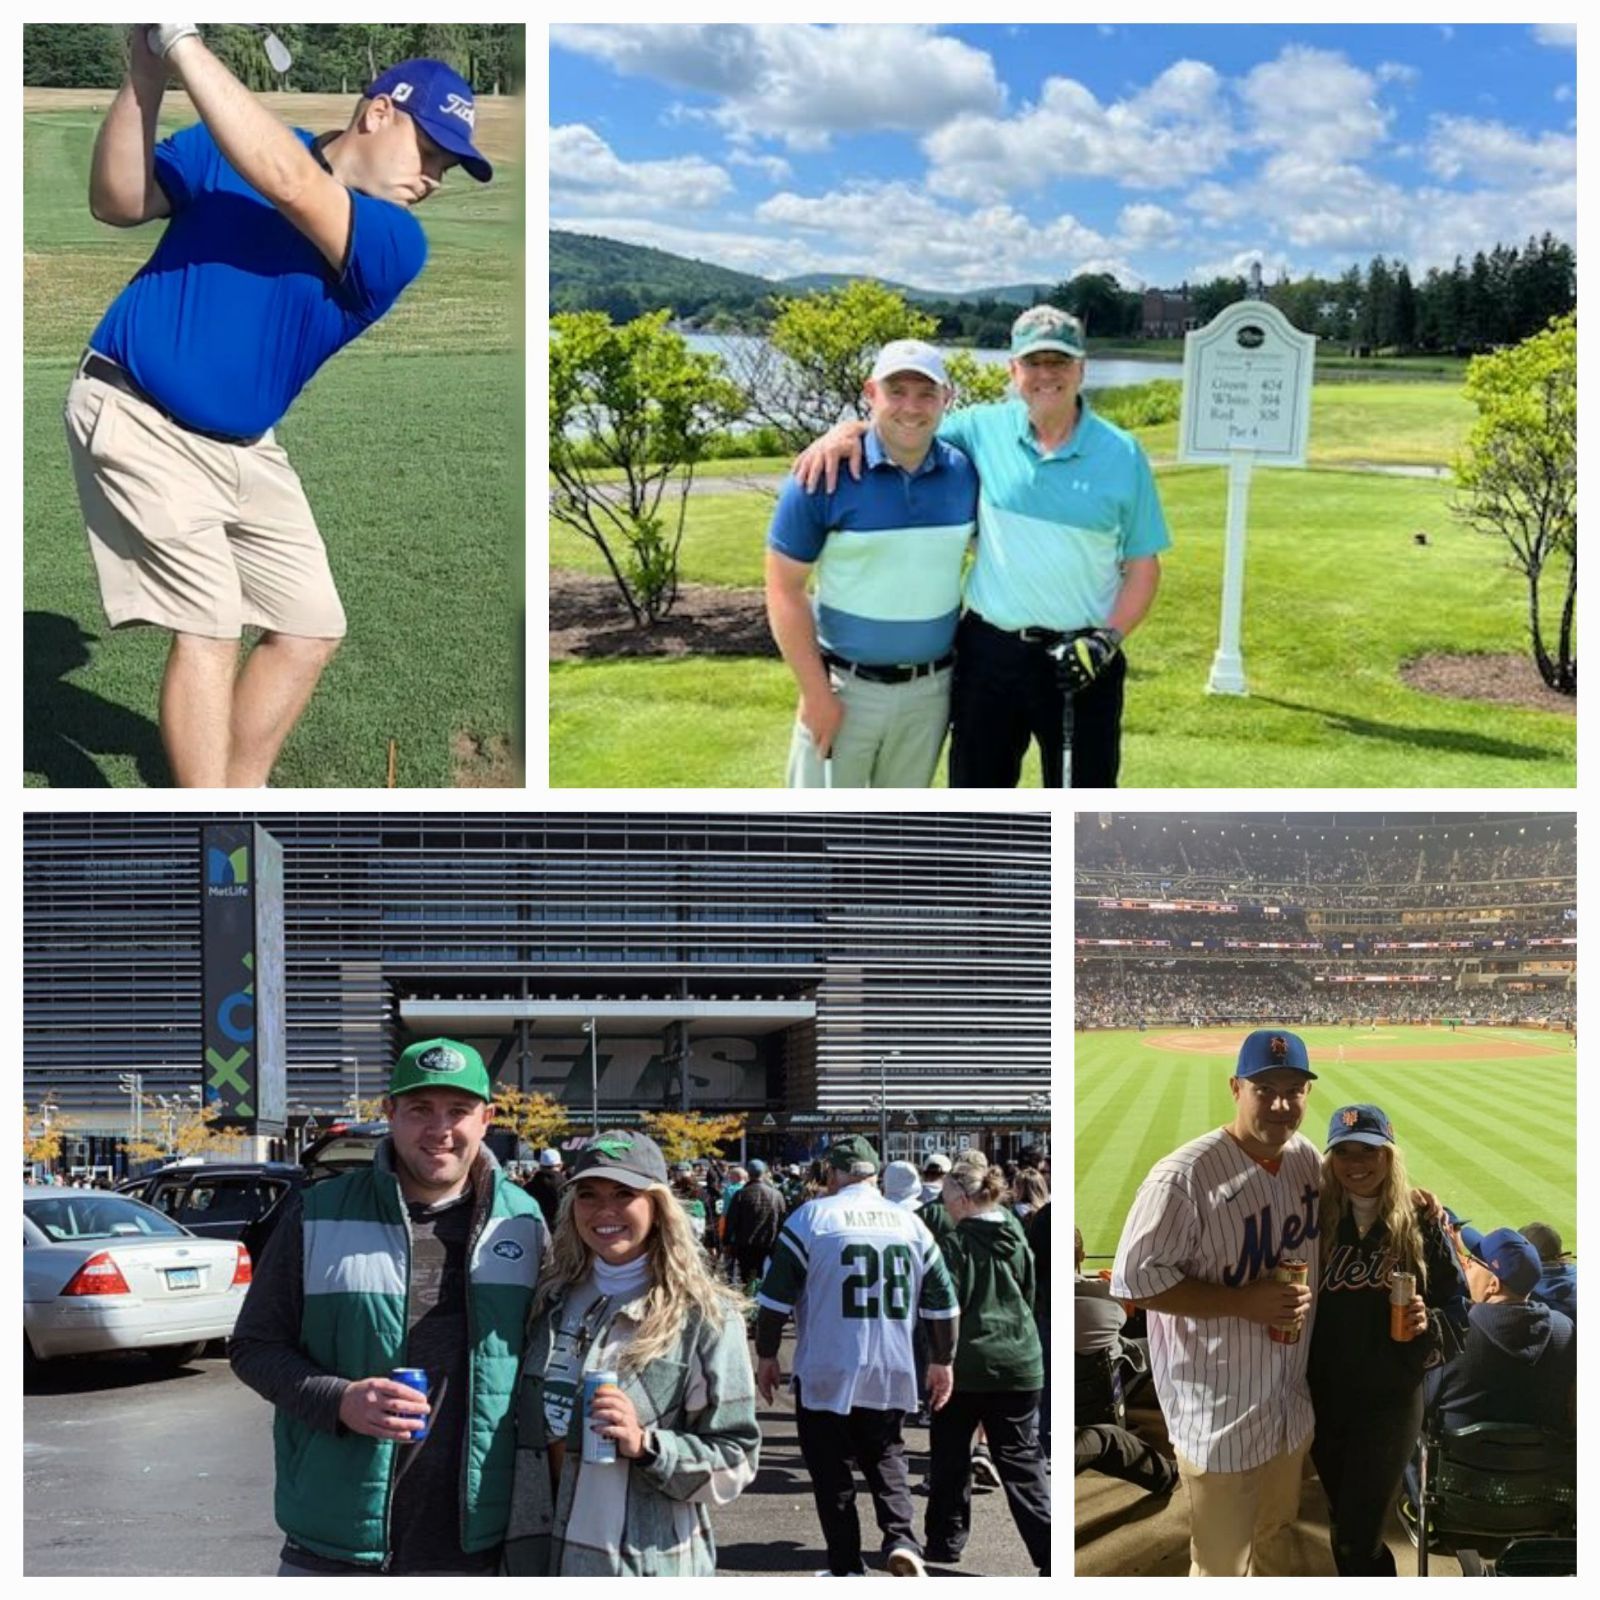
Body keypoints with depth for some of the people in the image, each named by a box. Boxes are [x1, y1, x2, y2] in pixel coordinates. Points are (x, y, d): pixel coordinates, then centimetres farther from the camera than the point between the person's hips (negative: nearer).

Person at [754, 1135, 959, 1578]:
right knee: (885, 1459, 17)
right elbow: (942, 1302, 9)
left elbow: (776, 1296, -6)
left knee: (832, 1473, 7)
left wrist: (766, 1356, 5)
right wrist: (942, 1362, 19)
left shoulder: (812, 1217, -6)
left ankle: (846, 1568, 8)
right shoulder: (908, 1223, 6)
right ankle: (902, 1541, -5)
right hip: (891, 1373, 3)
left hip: (825, 1375, -3)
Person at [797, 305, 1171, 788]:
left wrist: (1108, 639, -12)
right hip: (990, 652, 2)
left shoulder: (1122, 454, -2)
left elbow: (1143, 564, 1)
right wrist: (848, 430, -10)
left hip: (1079, 659, -1)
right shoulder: (983, 430, 1)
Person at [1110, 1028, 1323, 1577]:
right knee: (1221, 1566, 1)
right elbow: (1134, 1279, -20)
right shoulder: (1185, 1174, -21)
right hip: (1219, 1409, -7)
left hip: (1290, 1399, 7)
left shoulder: (1308, 1159, 1)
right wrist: (1242, 1301, -24)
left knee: (1275, 1540, 23)